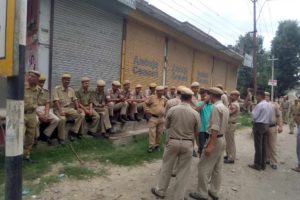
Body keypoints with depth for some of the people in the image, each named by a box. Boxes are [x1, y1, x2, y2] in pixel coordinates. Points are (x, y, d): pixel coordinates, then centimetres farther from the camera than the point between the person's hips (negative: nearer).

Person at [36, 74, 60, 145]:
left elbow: (47, 104, 5)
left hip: (44, 110, 5)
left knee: (56, 119, -15)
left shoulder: (46, 91, 11)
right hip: (35, 110, -5)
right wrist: (39, 115, -18)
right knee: (36, 121, -35)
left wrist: (46, 114, -10)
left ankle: (46, 134, 2)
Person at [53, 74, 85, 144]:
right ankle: (61, 138, -14)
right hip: (59, 108, -5)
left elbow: (75, 100, 14)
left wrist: (78, 108, -4)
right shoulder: (57, 89, -5)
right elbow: (56, 101, -14)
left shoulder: (71, 90, 14)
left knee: (81, 114, -16)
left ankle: (72, 132, -6)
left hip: (69, 108, 6)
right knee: (62, 119, -35)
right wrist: (60, 111, -26)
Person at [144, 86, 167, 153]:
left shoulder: (164, 99, 5)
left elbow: (166, 106, 22)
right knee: (152, 133, -3)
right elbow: (145, 104, -2)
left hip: (161, 118, 5)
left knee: (159, 133, 12)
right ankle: (151, 146, 5)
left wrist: (164, 111, 10)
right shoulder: (152, 97, -8)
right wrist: (148, 111, -6)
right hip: (153, 118, -4)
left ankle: (157, 145, 26)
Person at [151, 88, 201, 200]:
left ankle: (160, 191, 32)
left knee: (167, 167, 16)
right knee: (183, 171, 13)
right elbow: (197, 131, 1)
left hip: (172, 142, 0)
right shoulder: (195, 113, -10)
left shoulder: (172, 110, -11)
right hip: (188, 144, 0)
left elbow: (166, 126, 2)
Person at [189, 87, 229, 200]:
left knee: (203, 166, 0)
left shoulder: (216, 107, -19)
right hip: (222, 139, 10)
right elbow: (224, 126, 14)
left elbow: (215, 128, -24)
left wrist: (210, 145, -25)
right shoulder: (225, 108, 10)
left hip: (215, 140, -10)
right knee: (217, 168, 15)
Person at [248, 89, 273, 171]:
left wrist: (253, 110, 1)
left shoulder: (259, 105, -16)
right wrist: (268, 124, 22)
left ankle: (257, 165, 6)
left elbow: (254, 117, -15)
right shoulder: (269, 105, 10)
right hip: (266, 126, 8)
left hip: (258, 125, -8)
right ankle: (263, 164, 20)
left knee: (258, 146, -2)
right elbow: (270, 118, 14)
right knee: (264, 145, 12)